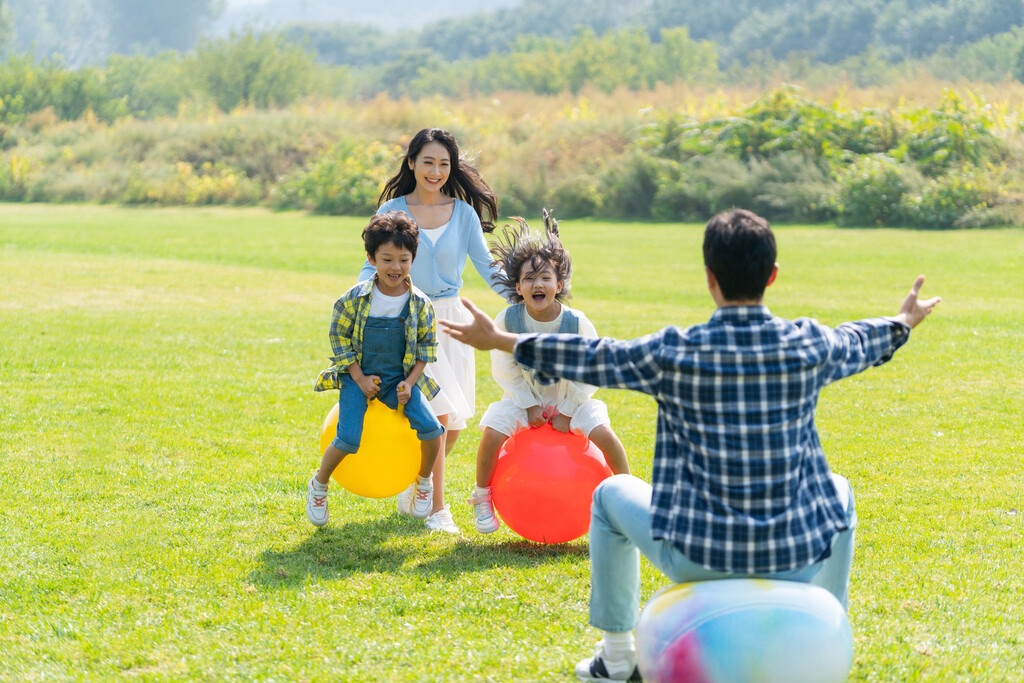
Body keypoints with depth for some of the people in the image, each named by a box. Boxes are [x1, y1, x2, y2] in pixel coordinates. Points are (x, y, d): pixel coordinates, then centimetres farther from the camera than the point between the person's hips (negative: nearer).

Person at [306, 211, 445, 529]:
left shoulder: (420, 304, -5)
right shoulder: (355, 299, -9)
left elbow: (427, 345, 5)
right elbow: (339, 336, -2)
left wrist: (410, 382, -7)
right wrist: (360, 379, -8)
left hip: (400, 378, 2)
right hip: (359, 377, -2)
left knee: (430, 427, -19)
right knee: (348, 440, -18)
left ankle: (423, 482, 10)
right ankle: (319, 484, 12)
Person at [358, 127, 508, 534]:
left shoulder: (463, 213, 6)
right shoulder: (392, 211, 0)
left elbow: (486, 267, 5)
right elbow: (373, 268, 0)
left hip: (451, 319, 3)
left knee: (453, 423, 4)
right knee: (435, 413, -15)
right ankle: (437, 508, -6)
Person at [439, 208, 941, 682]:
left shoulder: (673, 354, -10)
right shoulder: (811, 346, -4)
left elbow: (589, 358, 5)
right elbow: (859, 344, 20)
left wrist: (500, 341, 21)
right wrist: (903, 322, 44)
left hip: (697, 560, -2)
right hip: (797, 562, 2)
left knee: (611, 493, 26)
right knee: (839, 490, 35)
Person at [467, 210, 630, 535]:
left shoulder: (577, 323, -20)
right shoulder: (508, 320, -18)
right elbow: (504, 371, -7)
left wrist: (567, 411, -11)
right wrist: (530, 406, -10)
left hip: (570, 398, -1)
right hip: (525, 398, 1)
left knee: (603, 433, -23)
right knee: (492, 432, -23)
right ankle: (482, 496, 4)